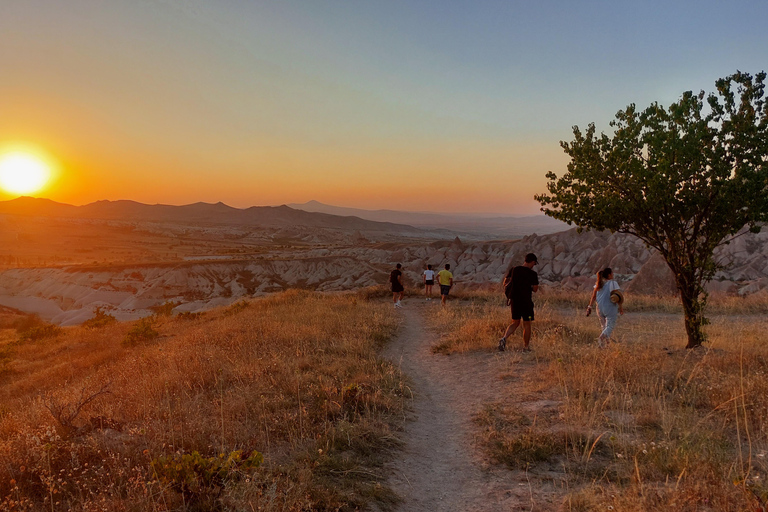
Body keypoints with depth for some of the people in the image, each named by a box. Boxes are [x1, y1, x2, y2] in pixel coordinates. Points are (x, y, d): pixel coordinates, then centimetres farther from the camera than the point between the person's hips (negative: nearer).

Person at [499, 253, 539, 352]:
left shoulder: (513, 270, 3)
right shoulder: (533, 274, -9)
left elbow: (505, 283, 3)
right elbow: (535, 289, -5)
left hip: (514, 300, 4)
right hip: (526, 302, -4)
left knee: (515, 323, 15)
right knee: (527, 325, 9)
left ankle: (504, 338, -7)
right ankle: (526, 347, 16)